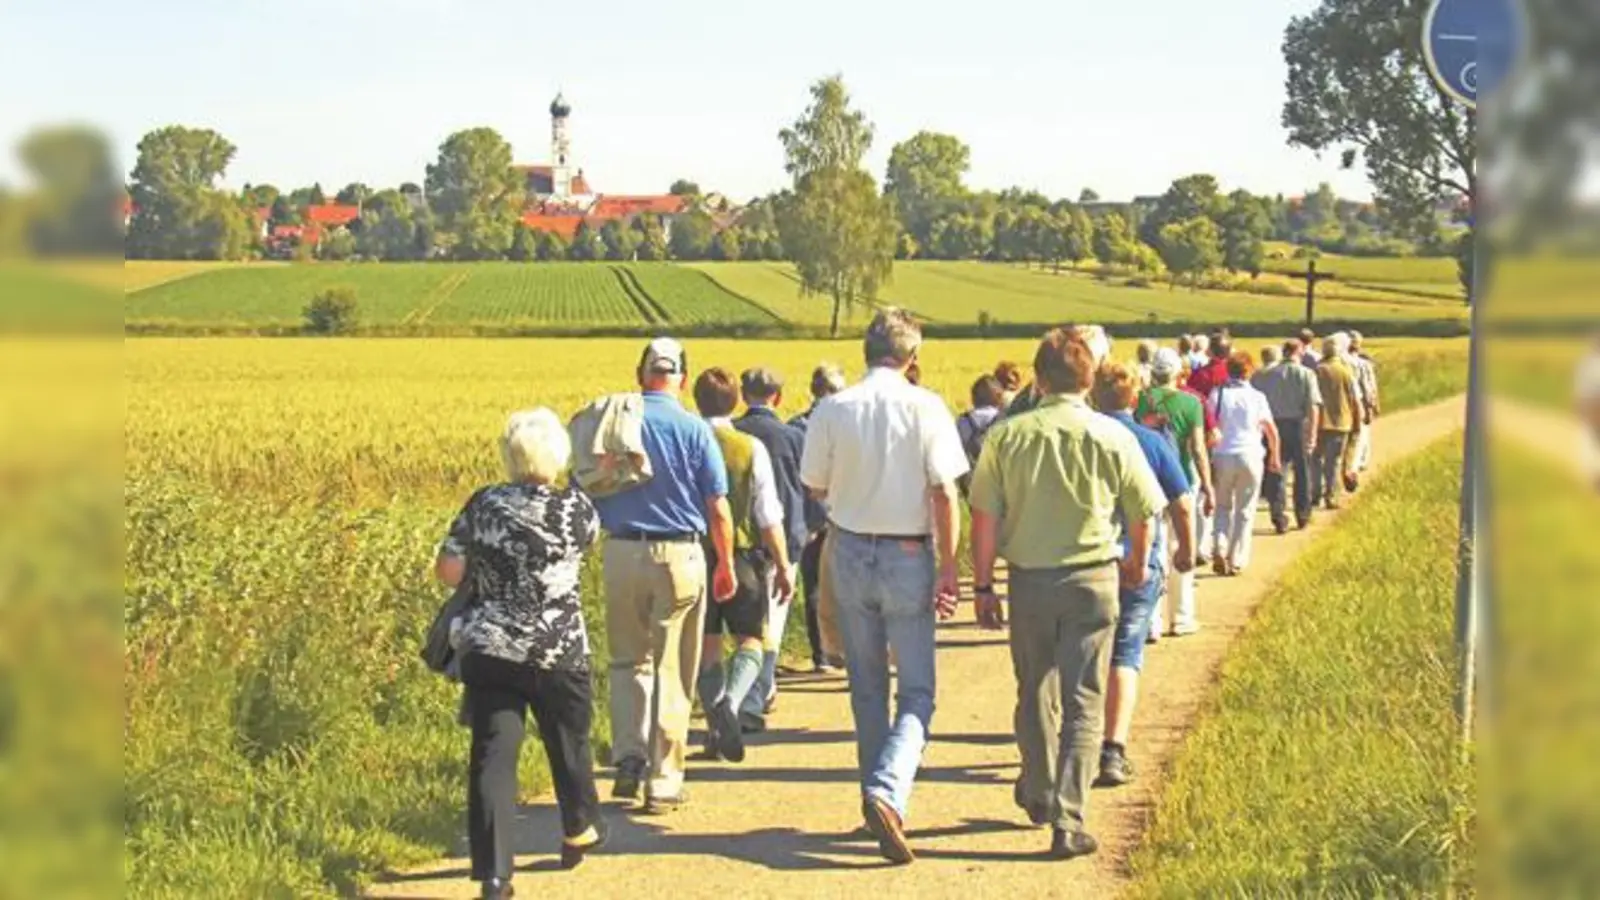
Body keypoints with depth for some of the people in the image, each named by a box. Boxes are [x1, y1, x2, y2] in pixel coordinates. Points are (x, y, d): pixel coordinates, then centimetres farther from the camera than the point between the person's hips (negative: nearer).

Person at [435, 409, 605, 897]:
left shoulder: (482, 505, -2)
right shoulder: (575, 509, -8)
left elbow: (447, 573, 2)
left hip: (489, 651, 1)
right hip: (556, 654, -1)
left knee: (492, 756, -1)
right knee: (569, 742, 22)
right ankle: (579, 831, 44)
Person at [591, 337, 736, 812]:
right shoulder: (695, 429, -5)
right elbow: (718, 508, -3)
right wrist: (726, 565, 9)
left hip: (621, 553, 2)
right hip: (679, 555, -1)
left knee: (628, 660, 18)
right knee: (672, 670, 6)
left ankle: (628, 756, 3)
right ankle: (664, 781, 9)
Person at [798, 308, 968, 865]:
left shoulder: (832, 411, -6)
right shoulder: (925, 408, -10)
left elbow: (816, 488, 4)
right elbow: (945, 492, -12)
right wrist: (947, 568, -6)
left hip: (850, 552, 3)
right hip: (908, 554, -2)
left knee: (867, 689, 16)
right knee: (917, 692, 3)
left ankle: (878, 799, 24)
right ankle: (888, 793, -18)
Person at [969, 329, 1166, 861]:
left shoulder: (1007, 435, -4)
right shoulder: (1112, 437, -5)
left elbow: (984, 518, -5)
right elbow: (1143, 512, 5)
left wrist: (982, 584, 4)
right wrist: (1137, 566, 23)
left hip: (1029, 578, 1)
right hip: (1092, 578, -1)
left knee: (1035, 693, 19)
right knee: (1084, 703, 3)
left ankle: (1038, 794, 36)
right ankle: (1068, 821, -4)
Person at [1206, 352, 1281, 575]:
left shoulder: (1217, 394, 1)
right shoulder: (1257, 397, 1)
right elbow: (1271, 430, 2)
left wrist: (1207, 458, 4)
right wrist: (1275, 456, 17)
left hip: (1223, 456, 1)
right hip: (1251, 456, -1)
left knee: (1223, 507, 17)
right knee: (1245, 511, 9)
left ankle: (1220, 549, -4)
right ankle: (1236, 561, 7)